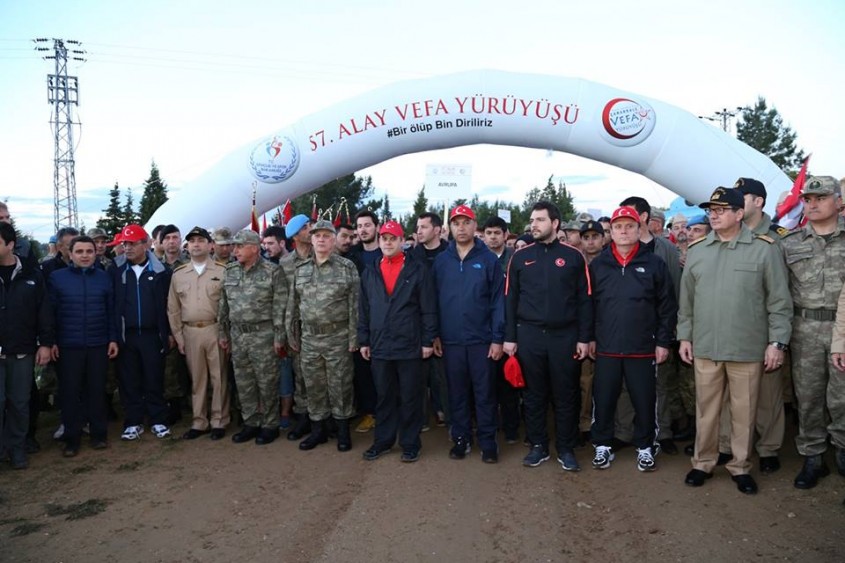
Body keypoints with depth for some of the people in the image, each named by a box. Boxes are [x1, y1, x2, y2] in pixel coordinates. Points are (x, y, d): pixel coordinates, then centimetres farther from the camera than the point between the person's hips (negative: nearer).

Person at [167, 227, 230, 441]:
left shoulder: (222, 271, -2)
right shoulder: (178, 274, 8)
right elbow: (173, 308, 11)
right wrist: (178, 336, 6)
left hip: (215, 330, -3)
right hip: (190, 332, 3)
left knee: (218, 377, 3)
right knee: (196, 379, 10)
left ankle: (218, 421, 14)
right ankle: (199, 422, 20)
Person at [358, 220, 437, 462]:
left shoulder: (419, 270, -2)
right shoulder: (369, 273, 10)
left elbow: (428, 309, -4)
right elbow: (363, 310, 12)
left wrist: (428, 340, -7)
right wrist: (364, 341, 8)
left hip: (410, 347, -3)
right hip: (380, 347, 4)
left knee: (410, 398, 6)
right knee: (384, 397, 14)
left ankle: (410, 443, 18)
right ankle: (383, 440, 26)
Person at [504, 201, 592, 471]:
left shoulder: (573, 256, 1)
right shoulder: (521, 256, 5)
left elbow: (584, 300, 1)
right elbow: (510, 299, 5)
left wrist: (584, 338, -3)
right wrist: (509, 337, 1)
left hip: (565, 336, -1)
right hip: (529, 335, 1)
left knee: (566, 396, 7)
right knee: (534, 395, 10)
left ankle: (566, 449, 21)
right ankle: (538, 446, 24)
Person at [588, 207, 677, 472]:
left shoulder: (654, 264, 1)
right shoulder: (597, 265, 5)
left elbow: (667, 306, 2)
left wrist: (664, 341, -1)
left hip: (643, 349, -1)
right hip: (606, 348, 1)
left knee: (645, 402, 8)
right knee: (603, 400, 7)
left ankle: (645, 447, 26)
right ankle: (603, 445, 24)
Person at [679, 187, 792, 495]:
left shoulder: (764, 248, -3)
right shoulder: (696, 250, 7)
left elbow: (779, 301, -2)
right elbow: (686, 299, 11)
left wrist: (777, 342, -5)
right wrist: (684, 336, 9)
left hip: (748, 349, -2)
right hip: (705, 347, 3)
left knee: (744, 412, 9)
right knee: (706, 409, 11)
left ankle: (740, 466, 25)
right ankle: (703, 463, 26)